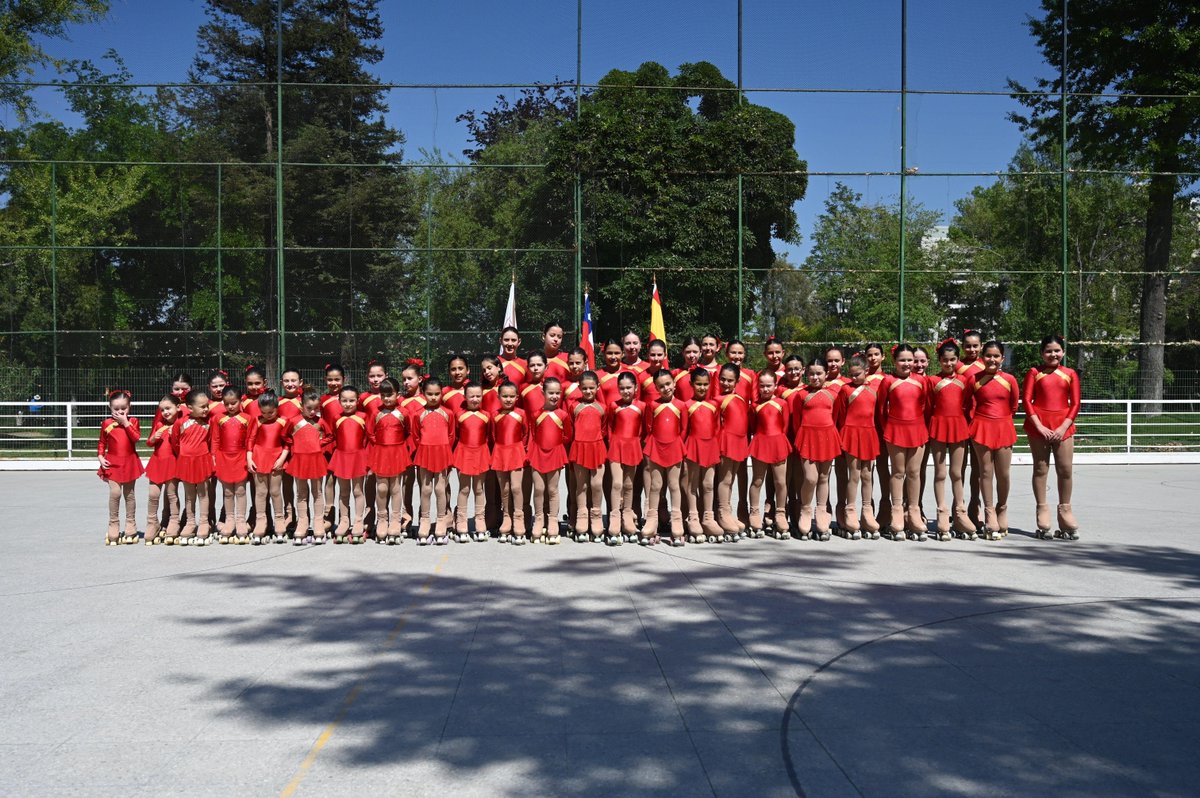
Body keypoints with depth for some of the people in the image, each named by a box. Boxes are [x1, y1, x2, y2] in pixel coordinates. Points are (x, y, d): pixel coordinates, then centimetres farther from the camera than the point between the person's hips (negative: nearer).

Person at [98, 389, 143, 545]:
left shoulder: (133, 421, 1)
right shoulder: (107, 423, 1)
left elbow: (136, 437, -15)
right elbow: (102, 442, 9)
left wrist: (125, 422, -17)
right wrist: (100, 456, -4)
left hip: (130, 462, 1)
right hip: (113, 463, -1)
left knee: (129, 494, 11)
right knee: (115, 493, -14)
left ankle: (131, 526, 21)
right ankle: (113, 525, -1)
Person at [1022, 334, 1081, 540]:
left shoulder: (1070, 374, 8)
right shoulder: (1034, 373, 3)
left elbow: (1075, 404, 5)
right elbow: (1026, 400, -2)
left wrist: (1063, 427, -7)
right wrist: (1039, 426, -11)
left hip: (1063, 426, 1)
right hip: (1038, 426, -1)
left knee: (1066, 470, 1)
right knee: (1040, 468, 3)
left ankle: (1065, 511, 14)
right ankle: (1042, 511, 10)